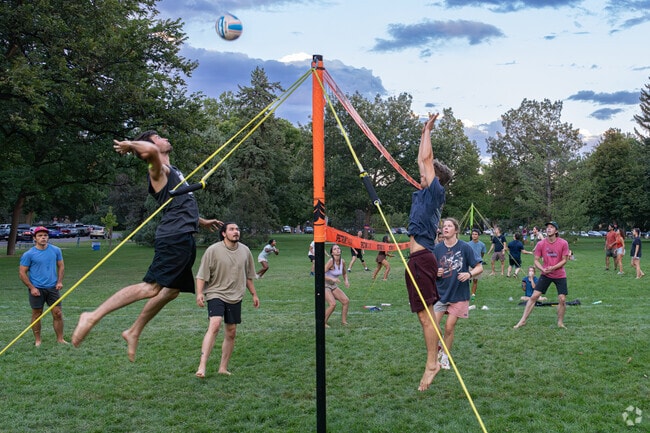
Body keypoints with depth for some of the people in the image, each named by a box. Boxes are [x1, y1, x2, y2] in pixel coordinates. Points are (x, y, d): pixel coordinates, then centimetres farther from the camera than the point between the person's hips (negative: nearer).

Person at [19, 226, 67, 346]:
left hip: (53, 287, 3)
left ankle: (60, 339, 10)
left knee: (58, 314, 0)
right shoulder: (29, 254, -5)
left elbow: (61, 266, 14)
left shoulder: (56, 250, 4)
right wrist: (31, 287, -9)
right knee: (37, 314, 6)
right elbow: (22, 272, -3)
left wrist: (59, 281, 1)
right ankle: (37, 340, 17)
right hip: (36, 289, -2)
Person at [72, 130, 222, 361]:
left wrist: (202, 221, 47)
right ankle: (93, 316, -20)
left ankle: (134, 332, 20)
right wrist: (130, 144, -10)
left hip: (184, 238, 10)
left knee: (171, 290, 12)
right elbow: (150, 150, -29)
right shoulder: (158, 170, -4)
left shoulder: (171, 171, 26)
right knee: (151, 287, -19)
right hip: (174, 236, -10)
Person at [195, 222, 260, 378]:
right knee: (214, 325, -23)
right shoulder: (213, 250, -9)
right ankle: (202, 366, -25)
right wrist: (199, 293, -17)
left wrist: (254, 294, 19)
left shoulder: (245, 251, 6)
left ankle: (223, 368, 20)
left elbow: (248, 276, 17)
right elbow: (202, 274, -7)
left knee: (231, 333, 8)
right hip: (216, 294, -5)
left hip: (235, 297, 5)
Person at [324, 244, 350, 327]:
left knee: (346, 301, -1)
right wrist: (332, 279, -34)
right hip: (325, 285, -7)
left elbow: (344, 273, 19)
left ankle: (344, 321, 12)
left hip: (333, 286, 7)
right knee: (333, 304, -22)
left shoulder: (342, 261, -1)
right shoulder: (331, 261, -22)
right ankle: (323, 323, -5)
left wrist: (346, 280, 0)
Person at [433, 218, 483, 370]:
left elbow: (479, 267, -5)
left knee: (449, 328, 2)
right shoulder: (437, 248, -1)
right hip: (440, 293, 2)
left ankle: (445, 358, 22)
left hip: (458, 295, -2)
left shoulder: (464, 247, -8)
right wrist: (436, 273, -14)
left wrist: (469, 274, -24)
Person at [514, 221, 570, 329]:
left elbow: (564, 260, -6)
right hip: (545, 275, 1)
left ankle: (560, 322, 17)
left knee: (562, 299, -4)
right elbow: (536, 260, 0)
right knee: (534, 296, -5)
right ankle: (523, 320, 1)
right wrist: (543, 269, -18)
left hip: (560, 275, -1)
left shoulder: (563, 243, -9)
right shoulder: (541, 244, -5)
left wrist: (553, 268, -20)